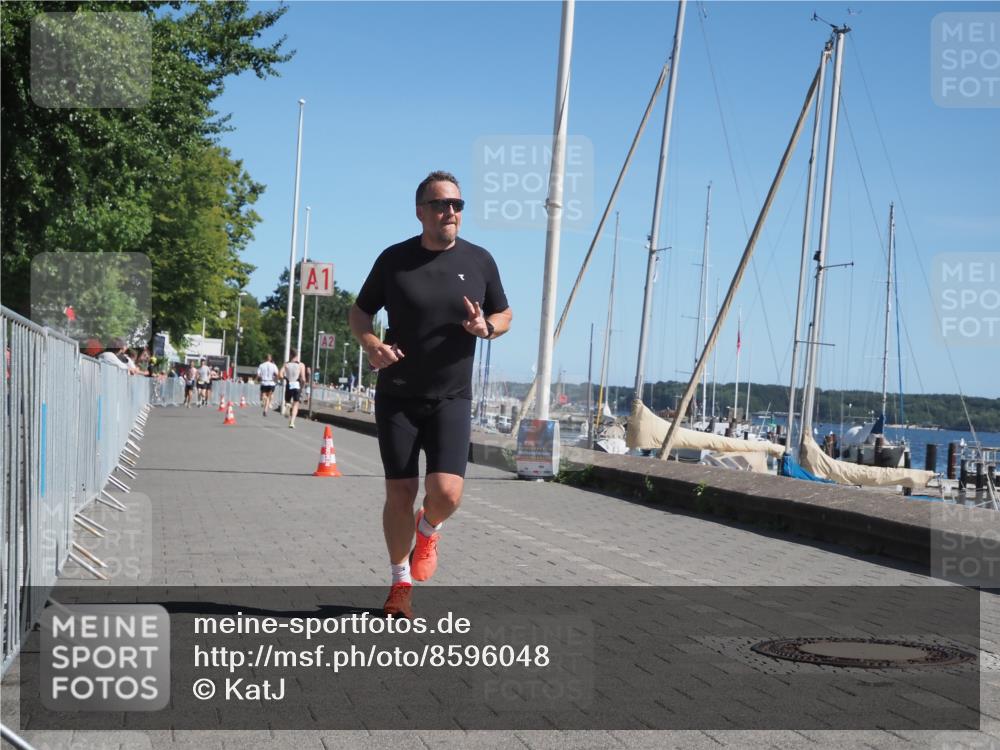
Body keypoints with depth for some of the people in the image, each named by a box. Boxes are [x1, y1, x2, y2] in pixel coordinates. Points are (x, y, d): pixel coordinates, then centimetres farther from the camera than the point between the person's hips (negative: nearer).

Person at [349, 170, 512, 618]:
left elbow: (504, 315, 13)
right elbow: (359, 313, 8)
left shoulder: (479, 261, 2)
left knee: (446, 493, -15)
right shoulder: (394, 259, -1)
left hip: (450, 399, 0)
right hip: (397, 398, 0)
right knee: (400, 493, 3)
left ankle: (428, 532, 22)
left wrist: (486, 327, -11)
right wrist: (370, 344, -13)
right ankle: (401, 584, 23)